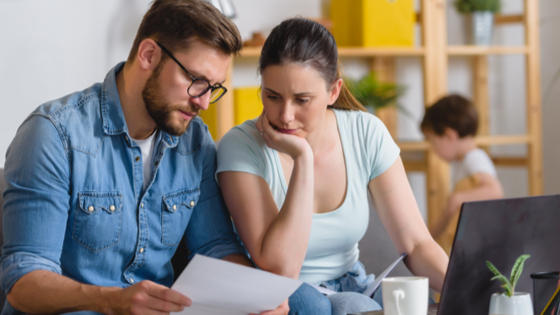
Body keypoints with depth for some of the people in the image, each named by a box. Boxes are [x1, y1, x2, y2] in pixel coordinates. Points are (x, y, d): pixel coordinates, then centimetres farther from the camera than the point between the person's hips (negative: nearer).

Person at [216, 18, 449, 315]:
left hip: (353, 290, 5)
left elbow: (416, 243, -5)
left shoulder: (367, 134, -5)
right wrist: (302, 158, -25)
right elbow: (279, 269, -25)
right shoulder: (241, 146, -16)